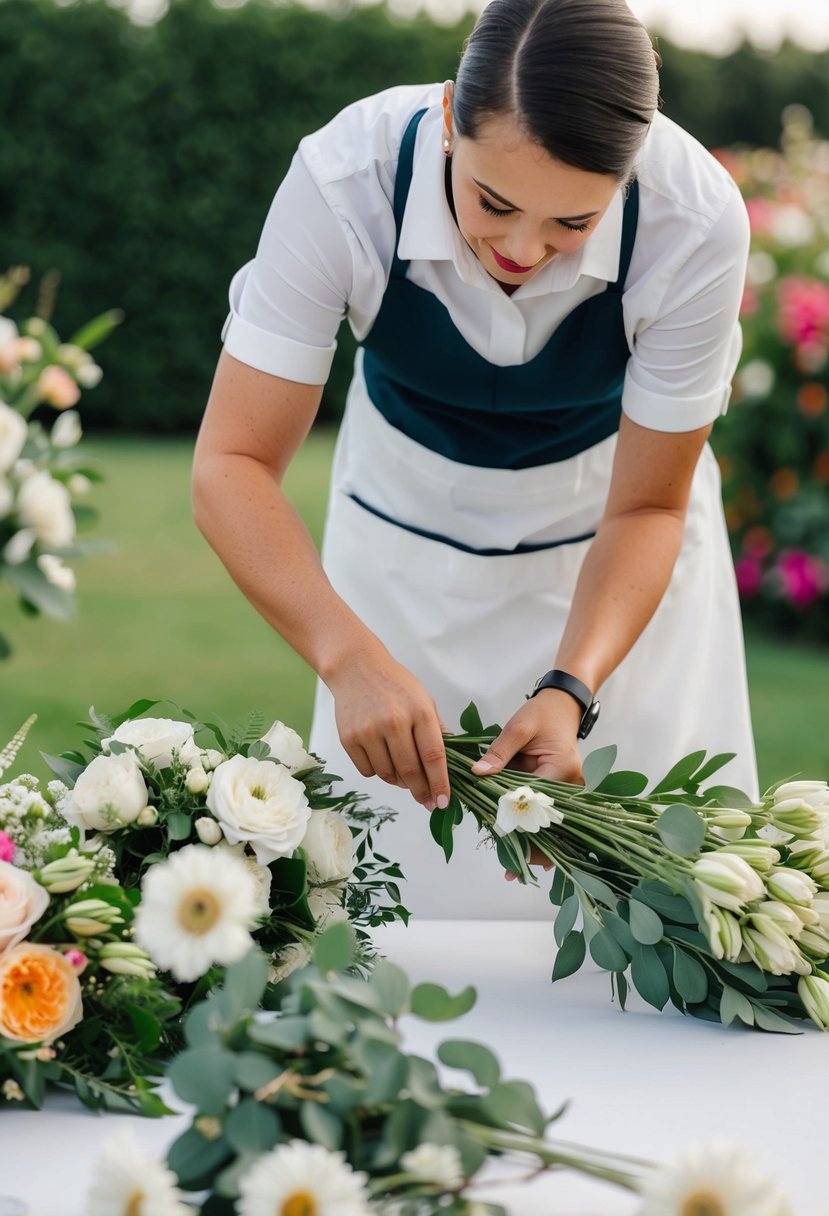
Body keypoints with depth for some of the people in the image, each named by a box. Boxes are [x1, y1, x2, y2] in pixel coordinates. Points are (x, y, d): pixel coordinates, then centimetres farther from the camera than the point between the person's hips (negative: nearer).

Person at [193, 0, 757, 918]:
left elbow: (646, 507, -18)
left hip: (607, 549, 0)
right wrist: (350, 657, -45)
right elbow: (232, 465, -30)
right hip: (408, 540, 0)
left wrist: (570, 688, -34)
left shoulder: (696, 221, -30)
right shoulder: (344, 179, -32)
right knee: (395, 893, 4)